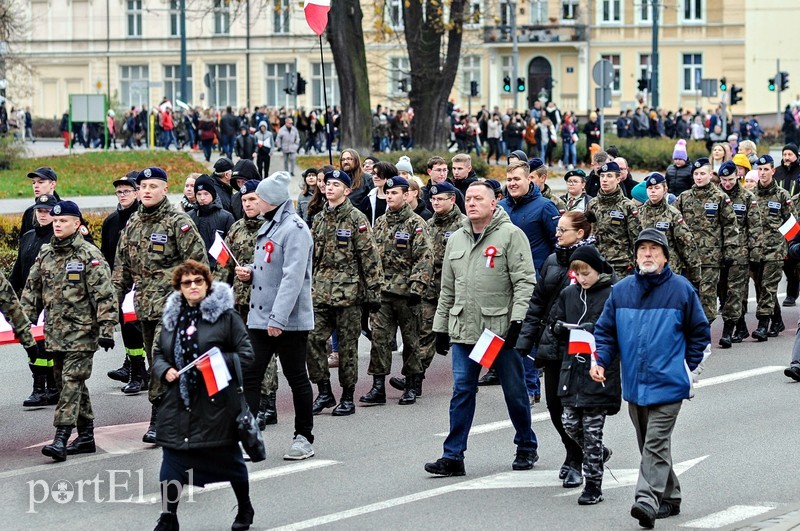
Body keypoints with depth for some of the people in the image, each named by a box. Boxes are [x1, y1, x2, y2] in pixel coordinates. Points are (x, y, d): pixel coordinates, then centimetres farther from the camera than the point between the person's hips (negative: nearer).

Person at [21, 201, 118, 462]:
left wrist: (106, 329, -16)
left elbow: (104, 295, -11)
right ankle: (86, 437, 21)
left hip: (81, 331, -7)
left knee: (72, 381, -11)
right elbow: (32, 289, 17)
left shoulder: (90, 255, -8)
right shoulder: (45, 254, 11)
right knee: (66, 383, 11)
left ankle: (61, 439, -16)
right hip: (55, 332, 7)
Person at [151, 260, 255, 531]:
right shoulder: (172, 317, 9)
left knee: (229, 458, 11)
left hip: (216, 402, -3)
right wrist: (164, 370, -2)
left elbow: (246, 354, -6)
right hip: (178, 403, 3)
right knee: (172, 459, -1)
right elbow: (158, 353, 19)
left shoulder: (225, 315, -5)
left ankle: (245, 509, 32)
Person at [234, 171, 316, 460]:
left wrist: (278, 318, -27)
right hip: (259, 317, 9)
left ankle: (304, 438, 14)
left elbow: (293, 277, -22)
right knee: (249, 375, 1)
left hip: (289, 321, -9)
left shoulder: (295, 228, -14)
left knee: (296, 377, 3)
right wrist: (249, 273, 5)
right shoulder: (268, 226, 16)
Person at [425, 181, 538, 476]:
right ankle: (453, 456, 3)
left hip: (502, 329, -4)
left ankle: (526, 447, 23)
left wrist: (518, 321, -17)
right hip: (464, 330, 5)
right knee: (462, 392, 1)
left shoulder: (510, 235, -5)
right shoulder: (456, 240, 14)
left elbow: (525, 282, -9)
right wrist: (440, 327, 17)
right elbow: (447, 289, 20)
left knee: (515, 392, 7)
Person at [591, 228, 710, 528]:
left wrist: (687, 366, 1)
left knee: (656, 445, -13)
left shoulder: (681, 289, -4)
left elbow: (699, 331, 4)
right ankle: (669, 498, 27)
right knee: (648, 445, 13)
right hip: (634, 385, 5)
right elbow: (605, 330, 10)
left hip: (667, 383, -5)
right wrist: (601, 362, -4)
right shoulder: (621, 290, 5)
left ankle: (648, 500, -22)